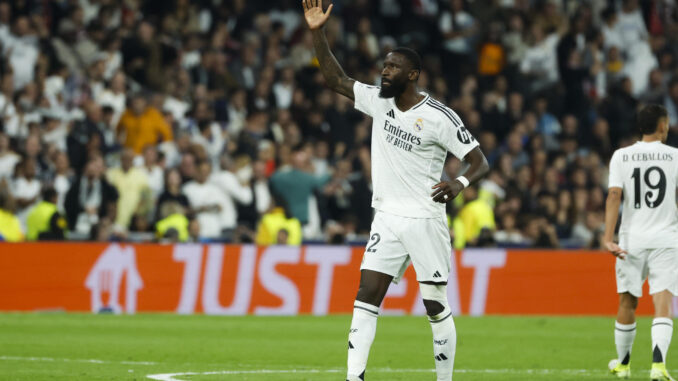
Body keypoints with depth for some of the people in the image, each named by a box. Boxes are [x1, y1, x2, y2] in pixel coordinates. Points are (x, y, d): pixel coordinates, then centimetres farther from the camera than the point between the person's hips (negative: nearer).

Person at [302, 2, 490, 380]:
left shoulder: (439, 116, -10)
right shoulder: (379, 101, 8)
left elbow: (480, 161, -10)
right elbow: (337, 79, 12)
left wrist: (459, 183, -31)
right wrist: (318, 33, 2)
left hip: (425, 219, -5)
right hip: (387, 220, 5)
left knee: (437, 306, -2)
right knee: (366, 297, -5)